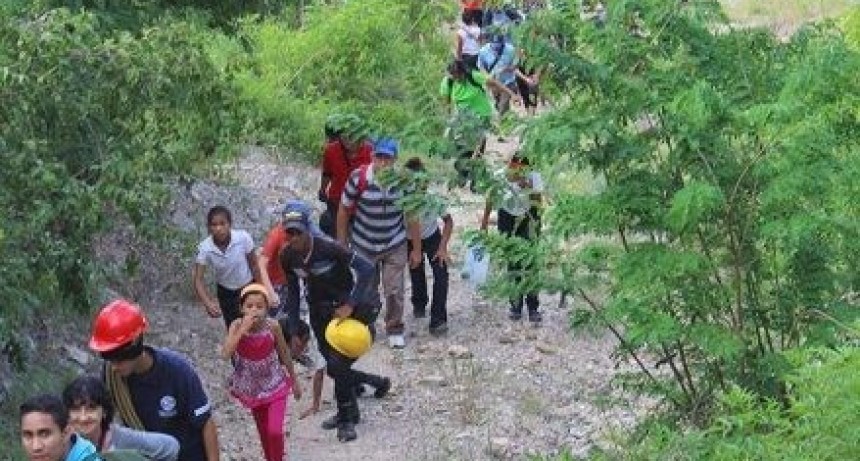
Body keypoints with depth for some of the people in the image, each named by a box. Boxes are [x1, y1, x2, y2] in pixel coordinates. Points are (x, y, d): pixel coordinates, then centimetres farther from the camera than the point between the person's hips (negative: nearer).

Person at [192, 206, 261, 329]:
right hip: (226, 293, 1)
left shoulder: (243, 238, -28)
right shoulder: (205, 248, -27)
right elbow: (198, 280, -26)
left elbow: (254, 265, -13)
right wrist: (207, 303, -43)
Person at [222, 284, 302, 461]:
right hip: (252, 388, 2)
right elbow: (226, 353, -35)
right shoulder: (237, 325, -20)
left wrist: (294, 381, 6)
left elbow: (284, 354, -4)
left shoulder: (272, 326, -20)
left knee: (274, 431, -12)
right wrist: (244, 328, -39)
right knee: (263, 431, 19)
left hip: (275, 385, -1)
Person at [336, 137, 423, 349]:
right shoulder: (358, 178, -20)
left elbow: (412, 217, -6)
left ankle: (395, 330, 22)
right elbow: (344, 211, -8)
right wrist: (341, 245, -3)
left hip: (395, 245, 0)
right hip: (364, 245, 0)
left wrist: (416, 249, -2)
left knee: (395, 290, 0)